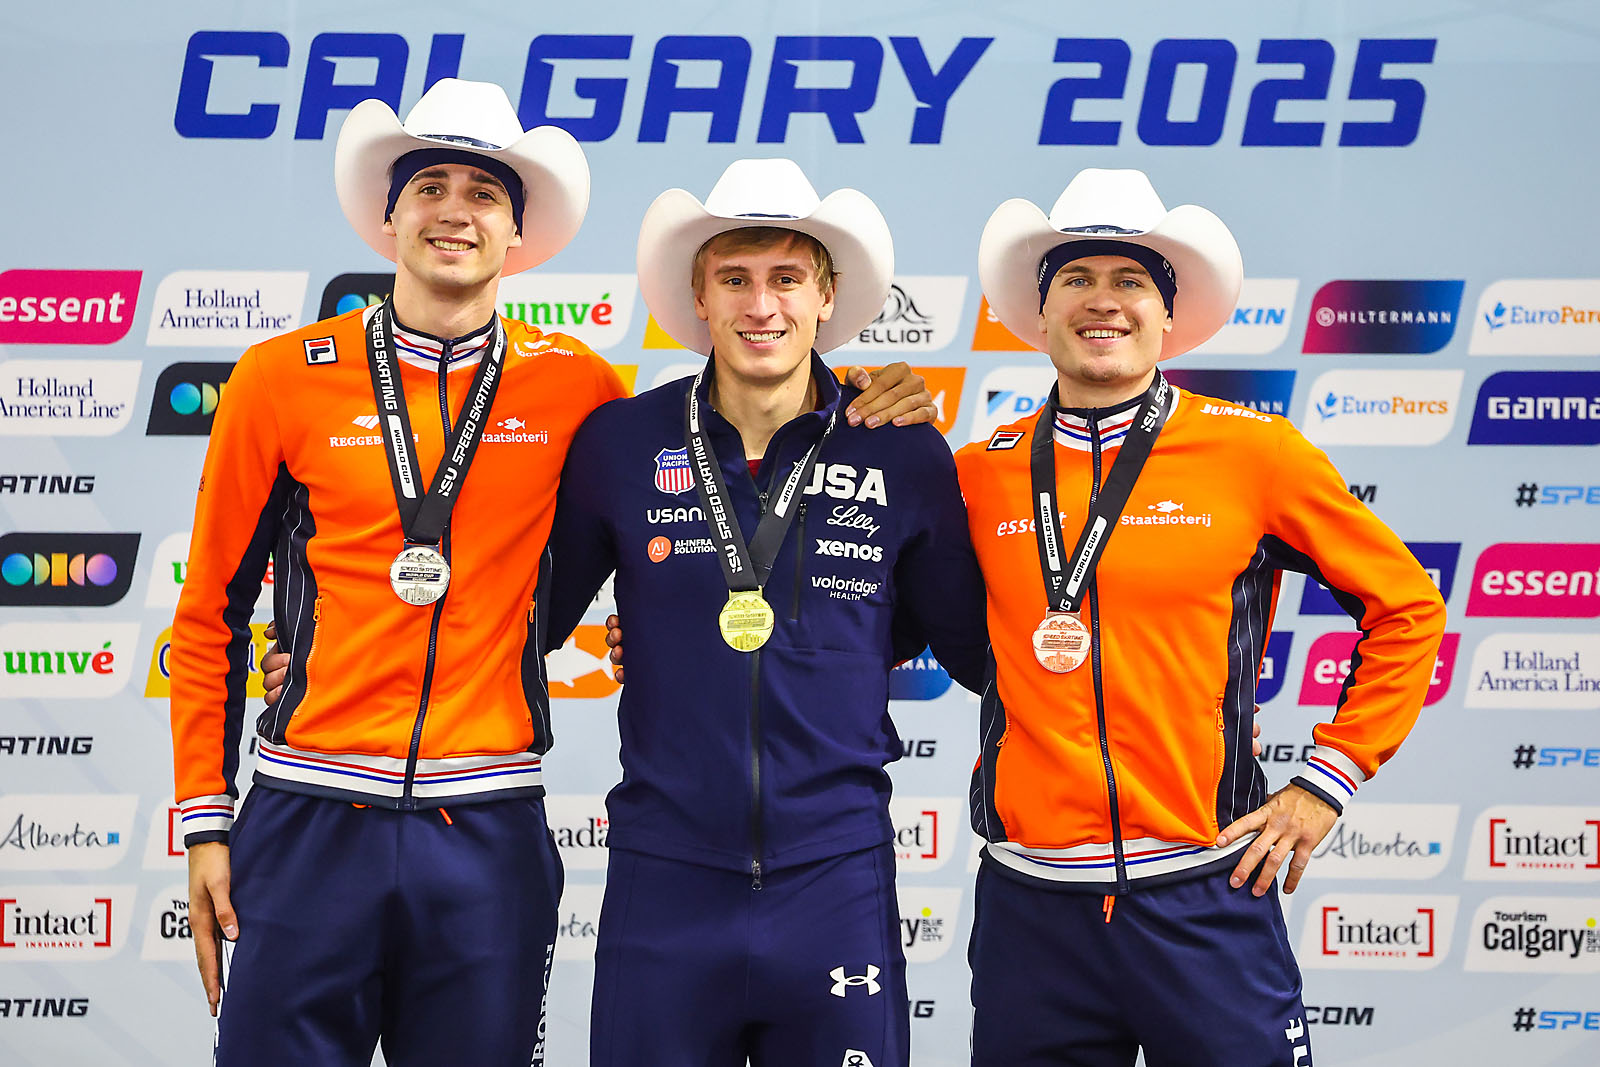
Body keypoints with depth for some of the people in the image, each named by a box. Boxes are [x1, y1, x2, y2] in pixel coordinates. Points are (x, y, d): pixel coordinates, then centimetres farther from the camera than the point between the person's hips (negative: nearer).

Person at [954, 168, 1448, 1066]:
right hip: (1031, 900, 2)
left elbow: (1406, 605, 8)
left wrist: (1327, 782, 3)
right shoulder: (980, 472, 6)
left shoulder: (1254, 452, -1)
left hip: (1205, 898, -2)